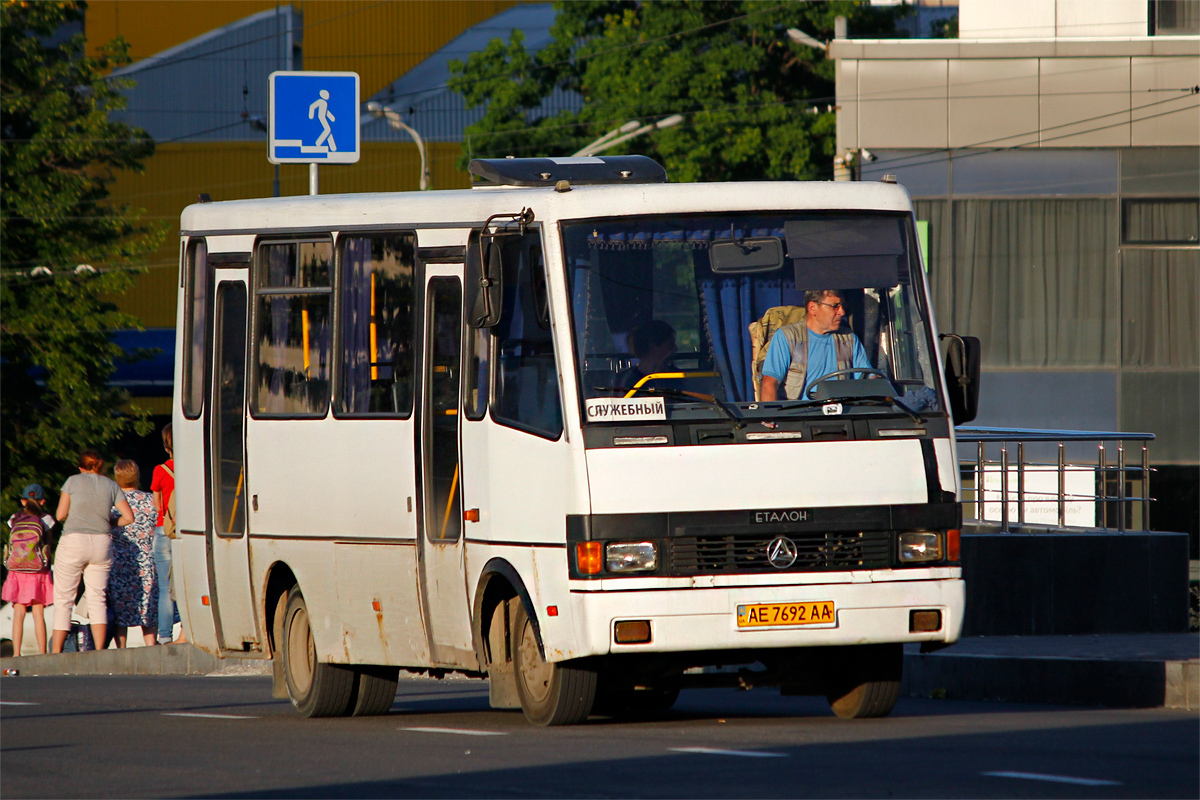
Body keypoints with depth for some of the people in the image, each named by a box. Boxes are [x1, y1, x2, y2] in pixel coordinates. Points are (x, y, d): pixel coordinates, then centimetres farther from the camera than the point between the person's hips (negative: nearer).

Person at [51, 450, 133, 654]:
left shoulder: (73, 481, 1)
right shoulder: (111, 486, 7)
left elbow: (60, 515, -2)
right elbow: (129, 517, 2)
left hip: (73, 541, -3)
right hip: (102, 544, 3)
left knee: (63, 599, 3)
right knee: (98, 599, 7)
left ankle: (56, 652, -3)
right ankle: (99, 652, -5)